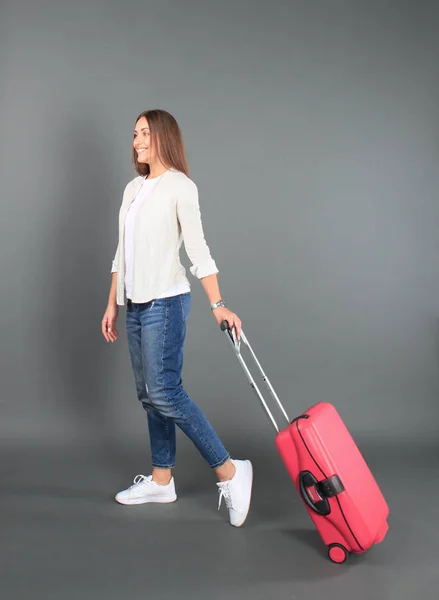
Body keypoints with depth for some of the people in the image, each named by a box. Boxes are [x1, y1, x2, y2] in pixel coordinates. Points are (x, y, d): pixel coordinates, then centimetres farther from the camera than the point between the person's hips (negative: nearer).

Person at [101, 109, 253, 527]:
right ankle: (161, 480, 21)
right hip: (136, 304, 8)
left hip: (165, 302, -8)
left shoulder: (180, 186, -6)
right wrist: (113, 304, 18)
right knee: (149, 394, 10)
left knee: (164, 392, -14)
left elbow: (198, 249, -13)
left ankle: (229, 471, -6)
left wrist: (217, 305, -21)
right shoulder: (133, 189, 16)